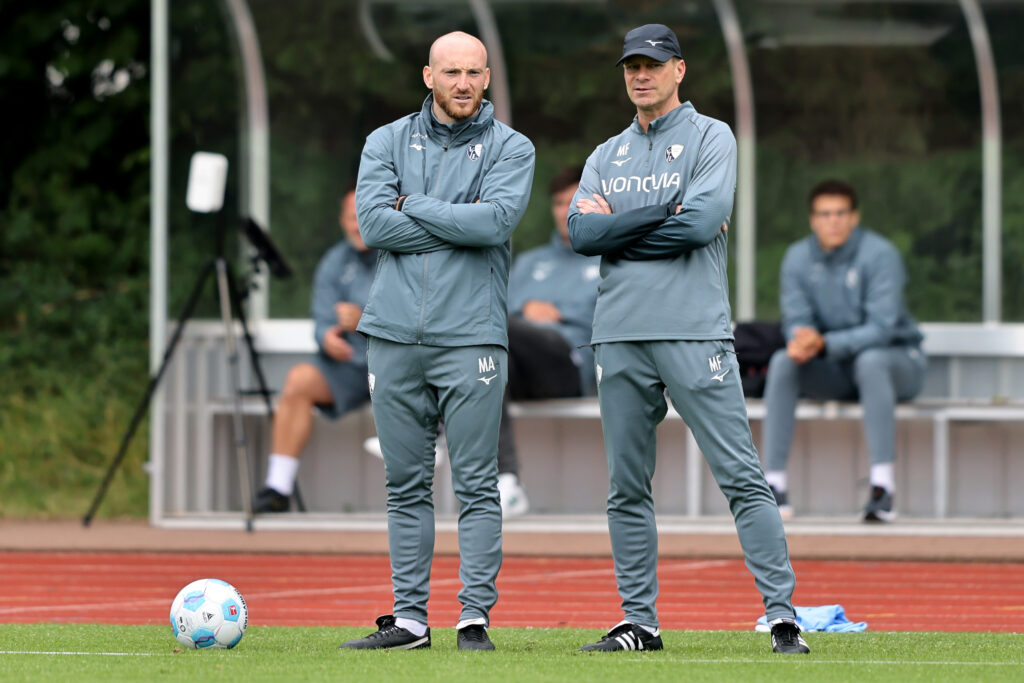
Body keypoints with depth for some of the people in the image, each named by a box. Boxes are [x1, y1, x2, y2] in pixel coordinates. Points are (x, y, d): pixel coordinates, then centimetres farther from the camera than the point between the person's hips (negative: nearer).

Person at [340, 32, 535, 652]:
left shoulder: (510, 149, 5)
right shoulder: (388, 142, 11)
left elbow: (495, 220, -13)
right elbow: (374, 223, -5)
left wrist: (414, 205, -5)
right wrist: (459, 224, -7)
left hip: (471, 336, -3)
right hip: (395, 335, 3)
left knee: (477, 485, -4)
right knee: (406, 485, 6)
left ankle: (476, 617, -2)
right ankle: (410, 618, 10)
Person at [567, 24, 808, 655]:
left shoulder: (710, 138, 4)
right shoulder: (607, 157, 19)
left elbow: (704, 220, -12)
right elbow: (581, 232, 2)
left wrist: (618, 228, -3)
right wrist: (667, 213, -6)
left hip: (695, 334, -5)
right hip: (621, 336, 5)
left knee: (741, 477, -9)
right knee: (627, 488, 6)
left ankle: (784, 617, -11)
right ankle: (641, 623, 12)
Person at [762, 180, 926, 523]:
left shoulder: (880, 254, -17)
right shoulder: (798, 257, -2)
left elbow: (881, 328, -24)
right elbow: (796, 320, -5)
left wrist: (824, 344, -38)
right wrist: (800, 341, -31)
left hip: (898, 358, -4)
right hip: (836, 370, 4)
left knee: (870, 360, -38)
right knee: (782, 362, -23)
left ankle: (883, 487, -44)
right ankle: (775, 484, -27)